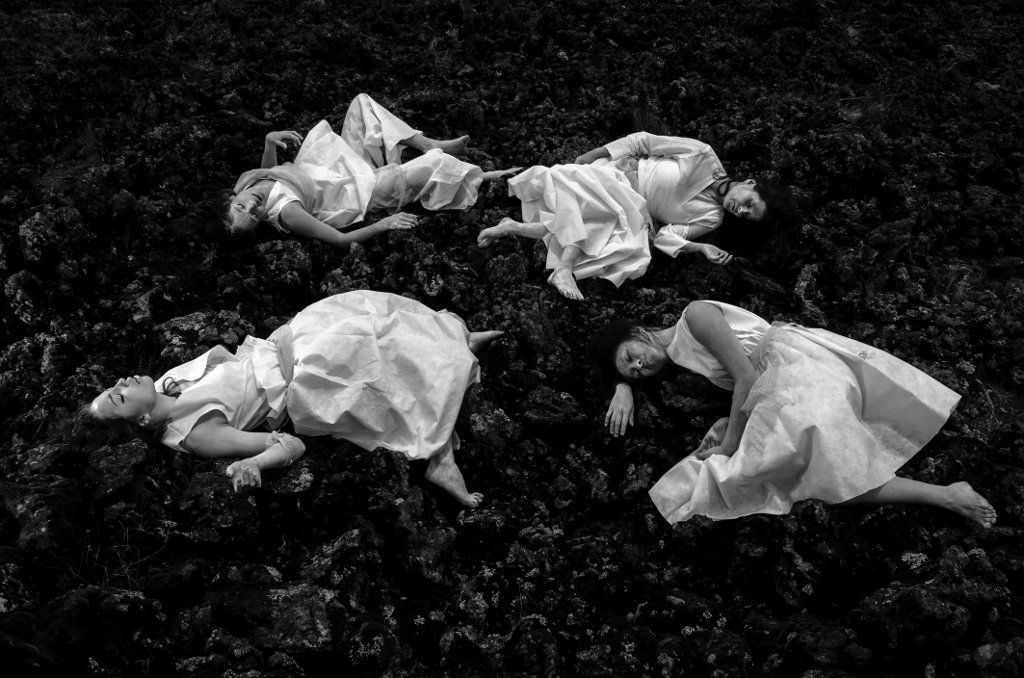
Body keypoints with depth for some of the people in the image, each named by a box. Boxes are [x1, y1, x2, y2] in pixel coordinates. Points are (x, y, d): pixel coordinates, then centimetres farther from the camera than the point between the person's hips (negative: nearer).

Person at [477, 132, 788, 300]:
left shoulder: (711, 217, 1)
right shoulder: (704, 156, -7)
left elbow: (667, 237, -4)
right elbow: (643, 141, -3)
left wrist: (702, 248, -22)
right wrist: (589, 156, -5)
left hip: (631, 213, 2)